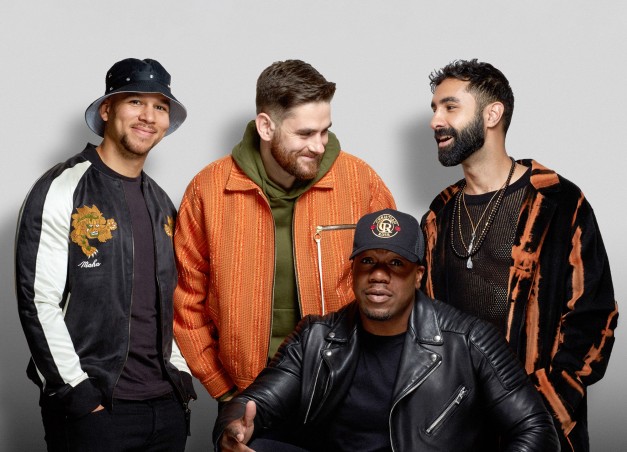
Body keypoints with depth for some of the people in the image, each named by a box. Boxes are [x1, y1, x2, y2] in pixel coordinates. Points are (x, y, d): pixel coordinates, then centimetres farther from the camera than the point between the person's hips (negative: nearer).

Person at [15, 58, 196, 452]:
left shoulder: (162, 204, 13)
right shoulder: (62, 190, -7)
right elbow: (38, 301, -12)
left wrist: (181, 376, 8)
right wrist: (80, 395, -14)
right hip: (92, 408, -6)